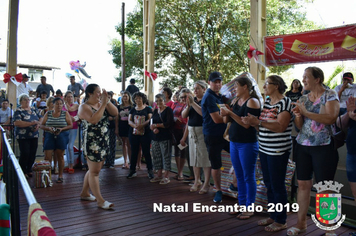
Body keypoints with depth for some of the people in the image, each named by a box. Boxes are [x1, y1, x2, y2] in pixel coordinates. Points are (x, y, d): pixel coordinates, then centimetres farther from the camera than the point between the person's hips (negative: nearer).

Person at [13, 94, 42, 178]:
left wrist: (38, 124, -9)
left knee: (33, 154, 9)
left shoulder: (34, 109, 12)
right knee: (25, 154, -5)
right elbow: (16, 123, -20)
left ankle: (29, 170, 25)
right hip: (23, 136, -5)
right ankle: (23, 172, 11)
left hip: (34, 136, 5)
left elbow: (41, 118, 13)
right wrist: (31, 123, -24)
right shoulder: (18, 111, -6)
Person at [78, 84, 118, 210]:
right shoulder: (84, 107, -10)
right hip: (92, 142, -8)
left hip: (103, 141, 8)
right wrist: (103, 104, -24)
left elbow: (115, 113, 0)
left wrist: (107, 101, -8)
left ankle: (84, 193, 34)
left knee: (94, 169, 17)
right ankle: (100, 201, 4)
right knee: (94, 171, -2)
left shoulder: (101, 104, 11)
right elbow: (94, 119, -28)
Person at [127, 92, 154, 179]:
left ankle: (150, 171, 8)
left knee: (146, 152, 0)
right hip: (133, 133, 3)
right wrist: (135, 126, -17)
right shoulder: (132, 110, 13)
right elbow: (129, 121, 5)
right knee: (134, 152, 8)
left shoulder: (147, 109, 5)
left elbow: (149, 119, -4)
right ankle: (132, 170, 16)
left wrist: (141, 125, -20)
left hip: (145, 133, -3)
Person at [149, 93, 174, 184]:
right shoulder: (155, 111, 16)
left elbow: (168, 124, -14)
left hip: (165, 137, -6)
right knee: (156, 156, 8)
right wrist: (154, 129, -11)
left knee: (166, 156, -3)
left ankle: (166, 177, 3)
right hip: (155, 137, 7)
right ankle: (159, 175, 19)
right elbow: (152, 124, 11)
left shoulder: (168, 110, -4)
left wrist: (156, 125, -10)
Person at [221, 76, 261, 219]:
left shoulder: (252, 101, -12)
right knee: (239, 176, 15)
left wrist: (230, 113, -20)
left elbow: (247, 124, -20)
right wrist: (225, 114, -8)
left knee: (248, 177, 3)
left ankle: (249, 208, 16)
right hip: (234, 142, 7)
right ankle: (241, 204, 27)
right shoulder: (235, 101, 10)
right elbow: (227, 121, 12)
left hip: (247, 144, -7)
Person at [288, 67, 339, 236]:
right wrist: (298, 115, -9)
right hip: (302, 146, 5)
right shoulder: (303, 98, 12)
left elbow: (331, 118, -20)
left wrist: (306, 113, -18)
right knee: (303, 184, 9)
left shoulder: (330, 95, -4)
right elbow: (299, 126, 11)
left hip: (324, 147, -5)